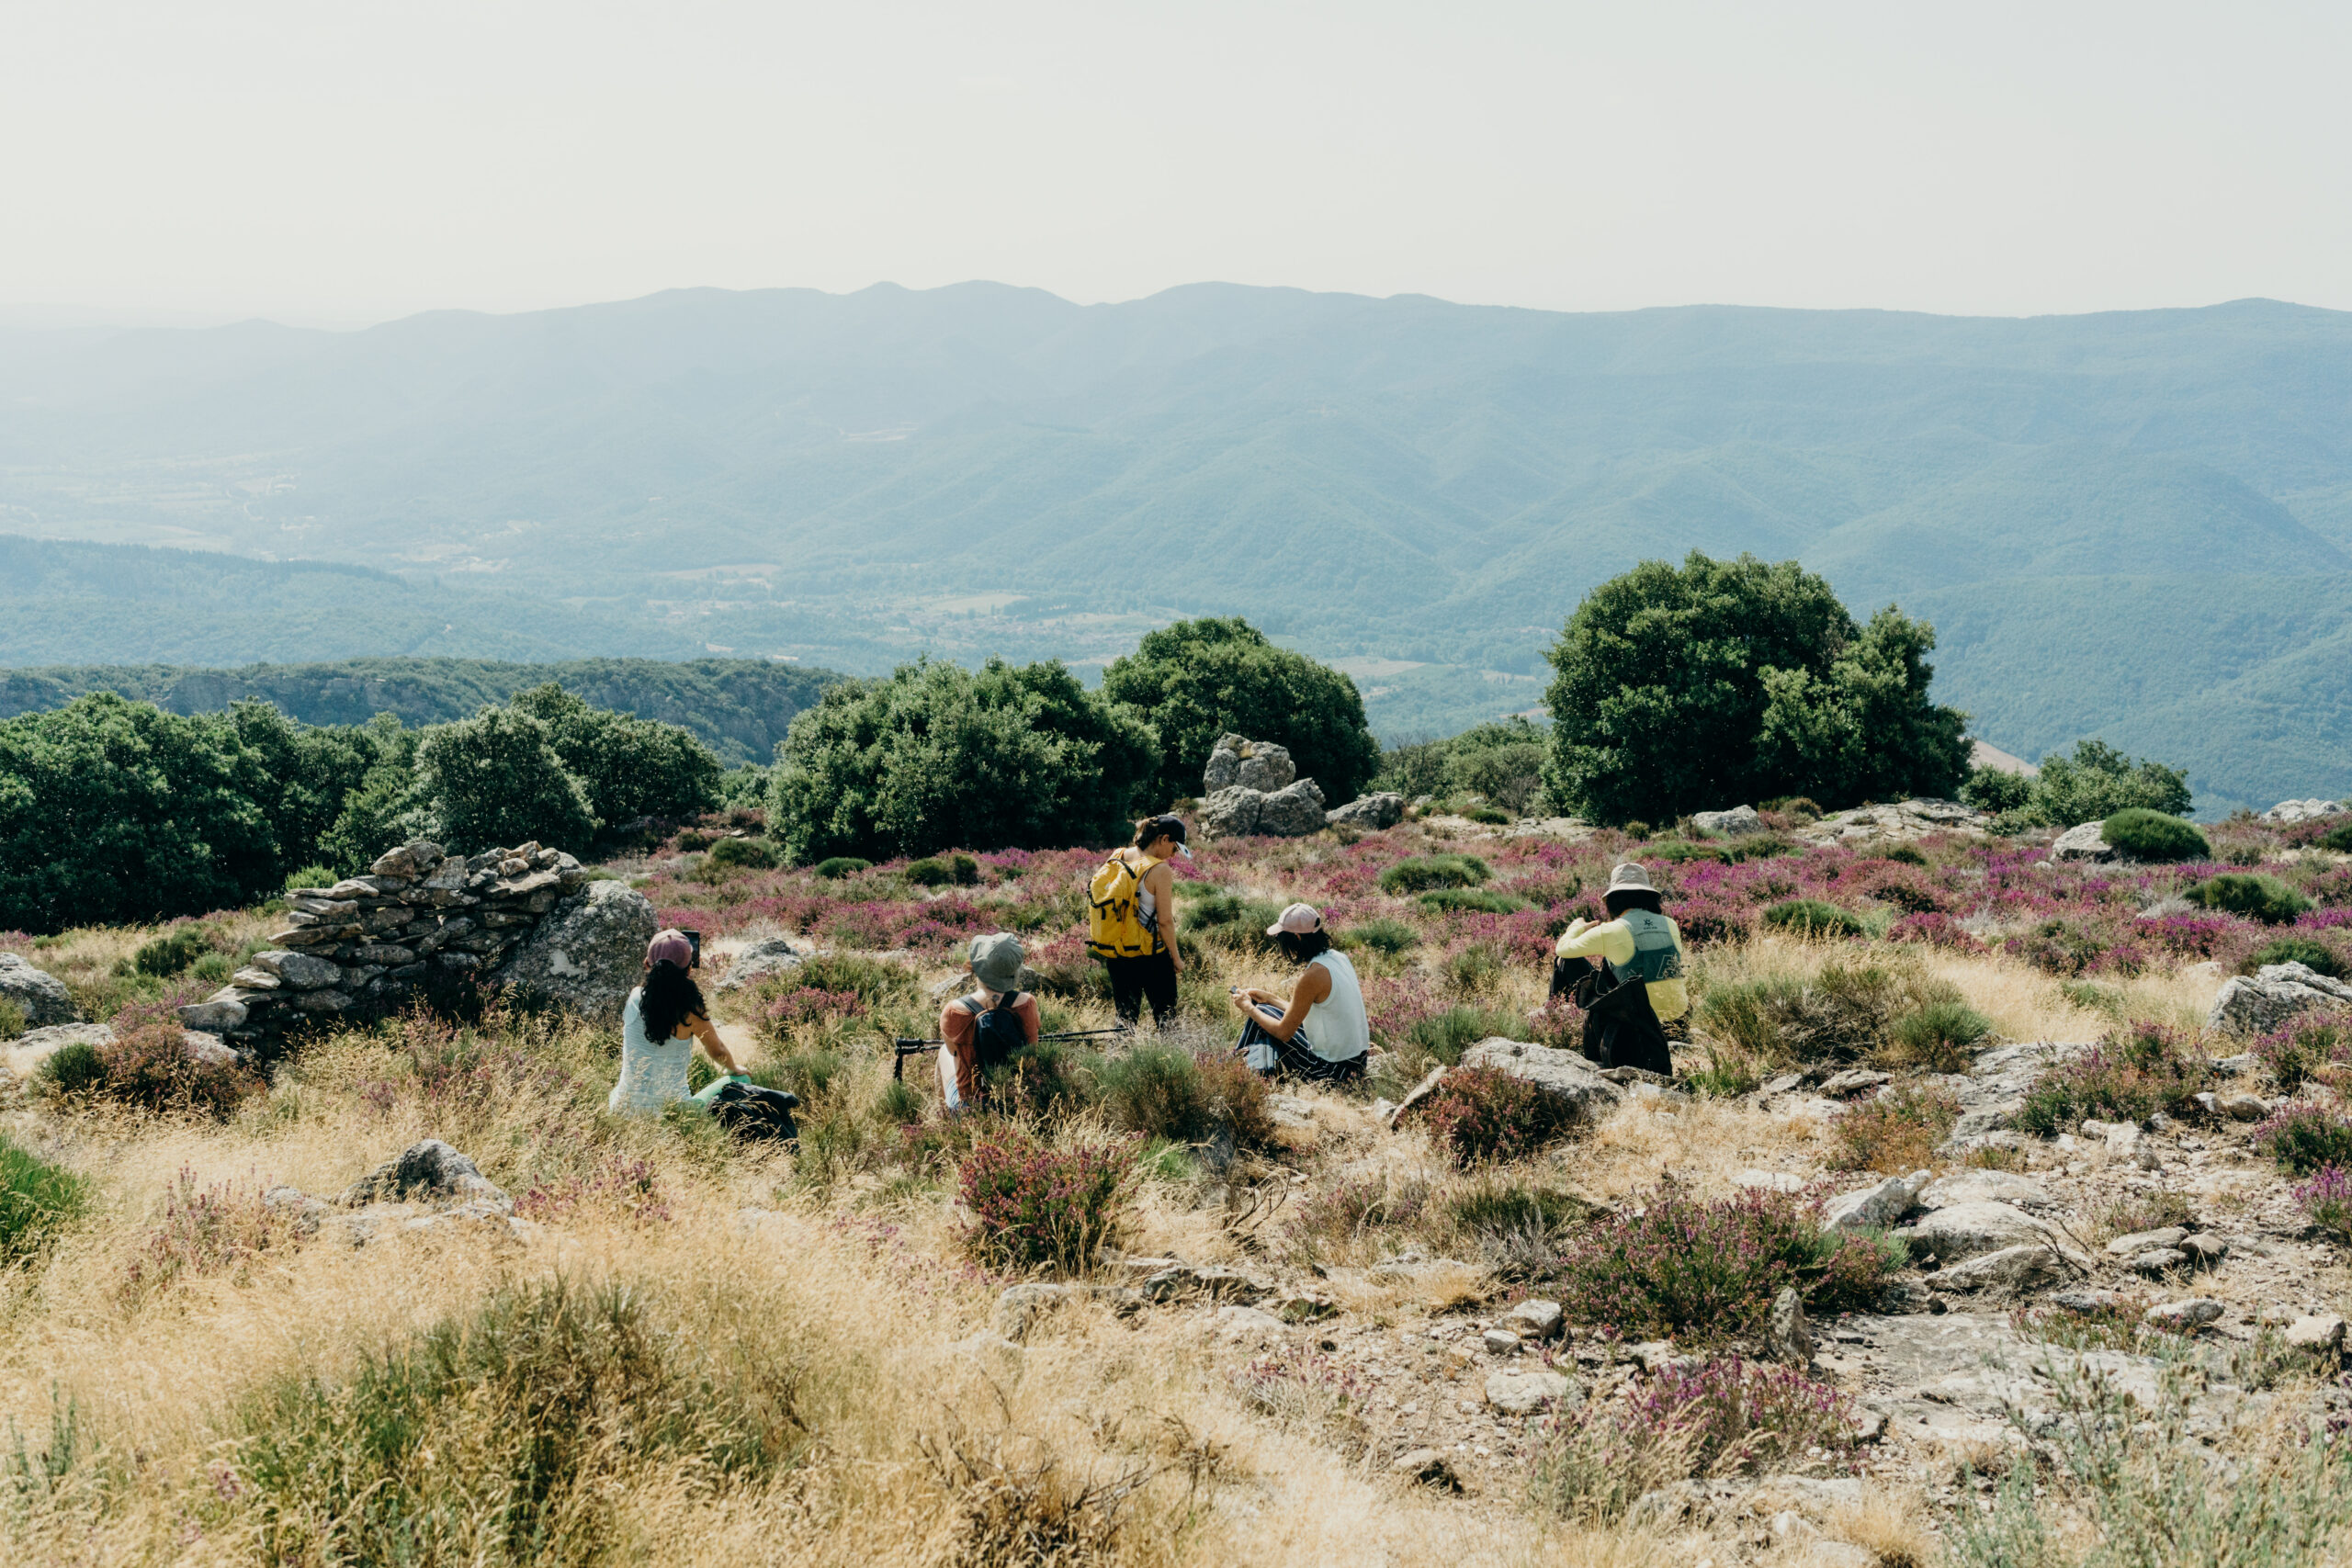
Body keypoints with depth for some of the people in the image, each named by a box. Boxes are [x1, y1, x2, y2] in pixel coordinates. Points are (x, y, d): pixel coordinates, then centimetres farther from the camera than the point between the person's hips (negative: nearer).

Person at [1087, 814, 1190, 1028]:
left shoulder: (1116, 857, 1)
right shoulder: (1160, 871, -18)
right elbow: (1165, 921, -16)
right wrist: (1176, 958, -3)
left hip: (1114, 955, 6)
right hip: (1149, 954, -6)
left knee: (1124, 1016, 14)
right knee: (1165, 1014, 8)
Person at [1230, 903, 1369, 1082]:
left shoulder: (1313, 975, -23)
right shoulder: (1338, 958, 3)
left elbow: (1284, 1032, -14)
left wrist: (1249, 1008, 0)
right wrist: (1270, 998, 21)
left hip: (1332, 1069, -8)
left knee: (1262, 1012, 6)